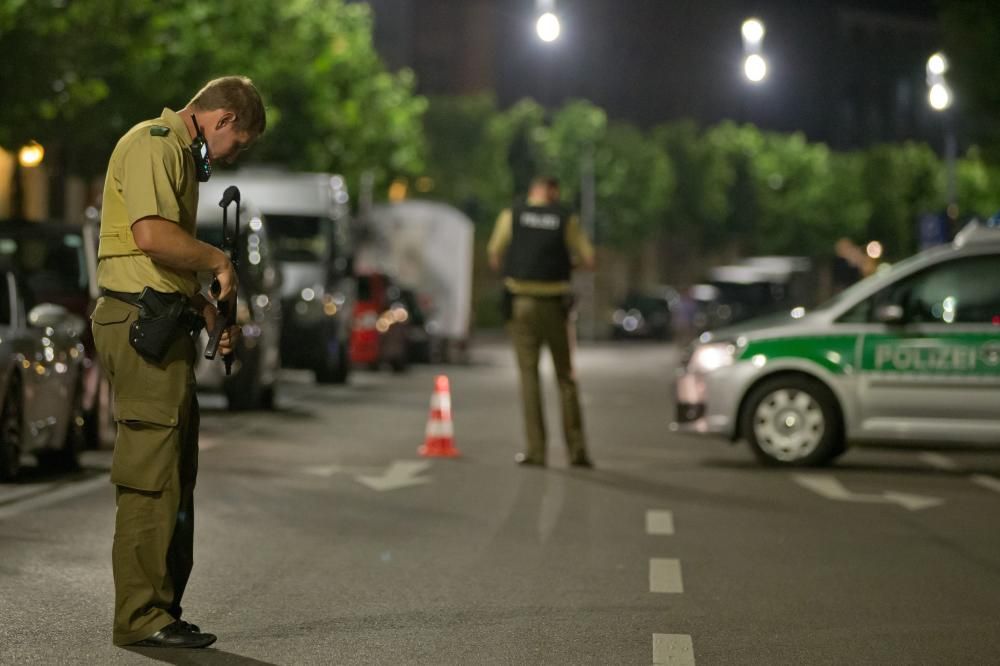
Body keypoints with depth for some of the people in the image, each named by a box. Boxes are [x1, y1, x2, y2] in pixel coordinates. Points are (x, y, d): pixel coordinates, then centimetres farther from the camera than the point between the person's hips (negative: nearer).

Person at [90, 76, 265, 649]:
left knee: (175, 475, 13)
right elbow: (152, 235, -26)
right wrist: (219, 260, -11)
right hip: (141, 322, -11)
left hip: (165, 327, 11)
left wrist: (212, 315, 15)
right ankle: (143, 616, -6)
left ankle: (162, 608, 19)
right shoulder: (153, 145, -10)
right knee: (151, 476, -9)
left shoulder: (182, 155, 23)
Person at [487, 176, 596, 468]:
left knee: (529, 376, 4)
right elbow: (588, 261, 1)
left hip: (521, 303, 0)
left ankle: (535, 449, -3)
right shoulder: (566, 219, 2)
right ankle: (576, 449, 6)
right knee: (565, 377, 9)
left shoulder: (511, 216, 3)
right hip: (556, 304, 0)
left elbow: (494, 259, 4)